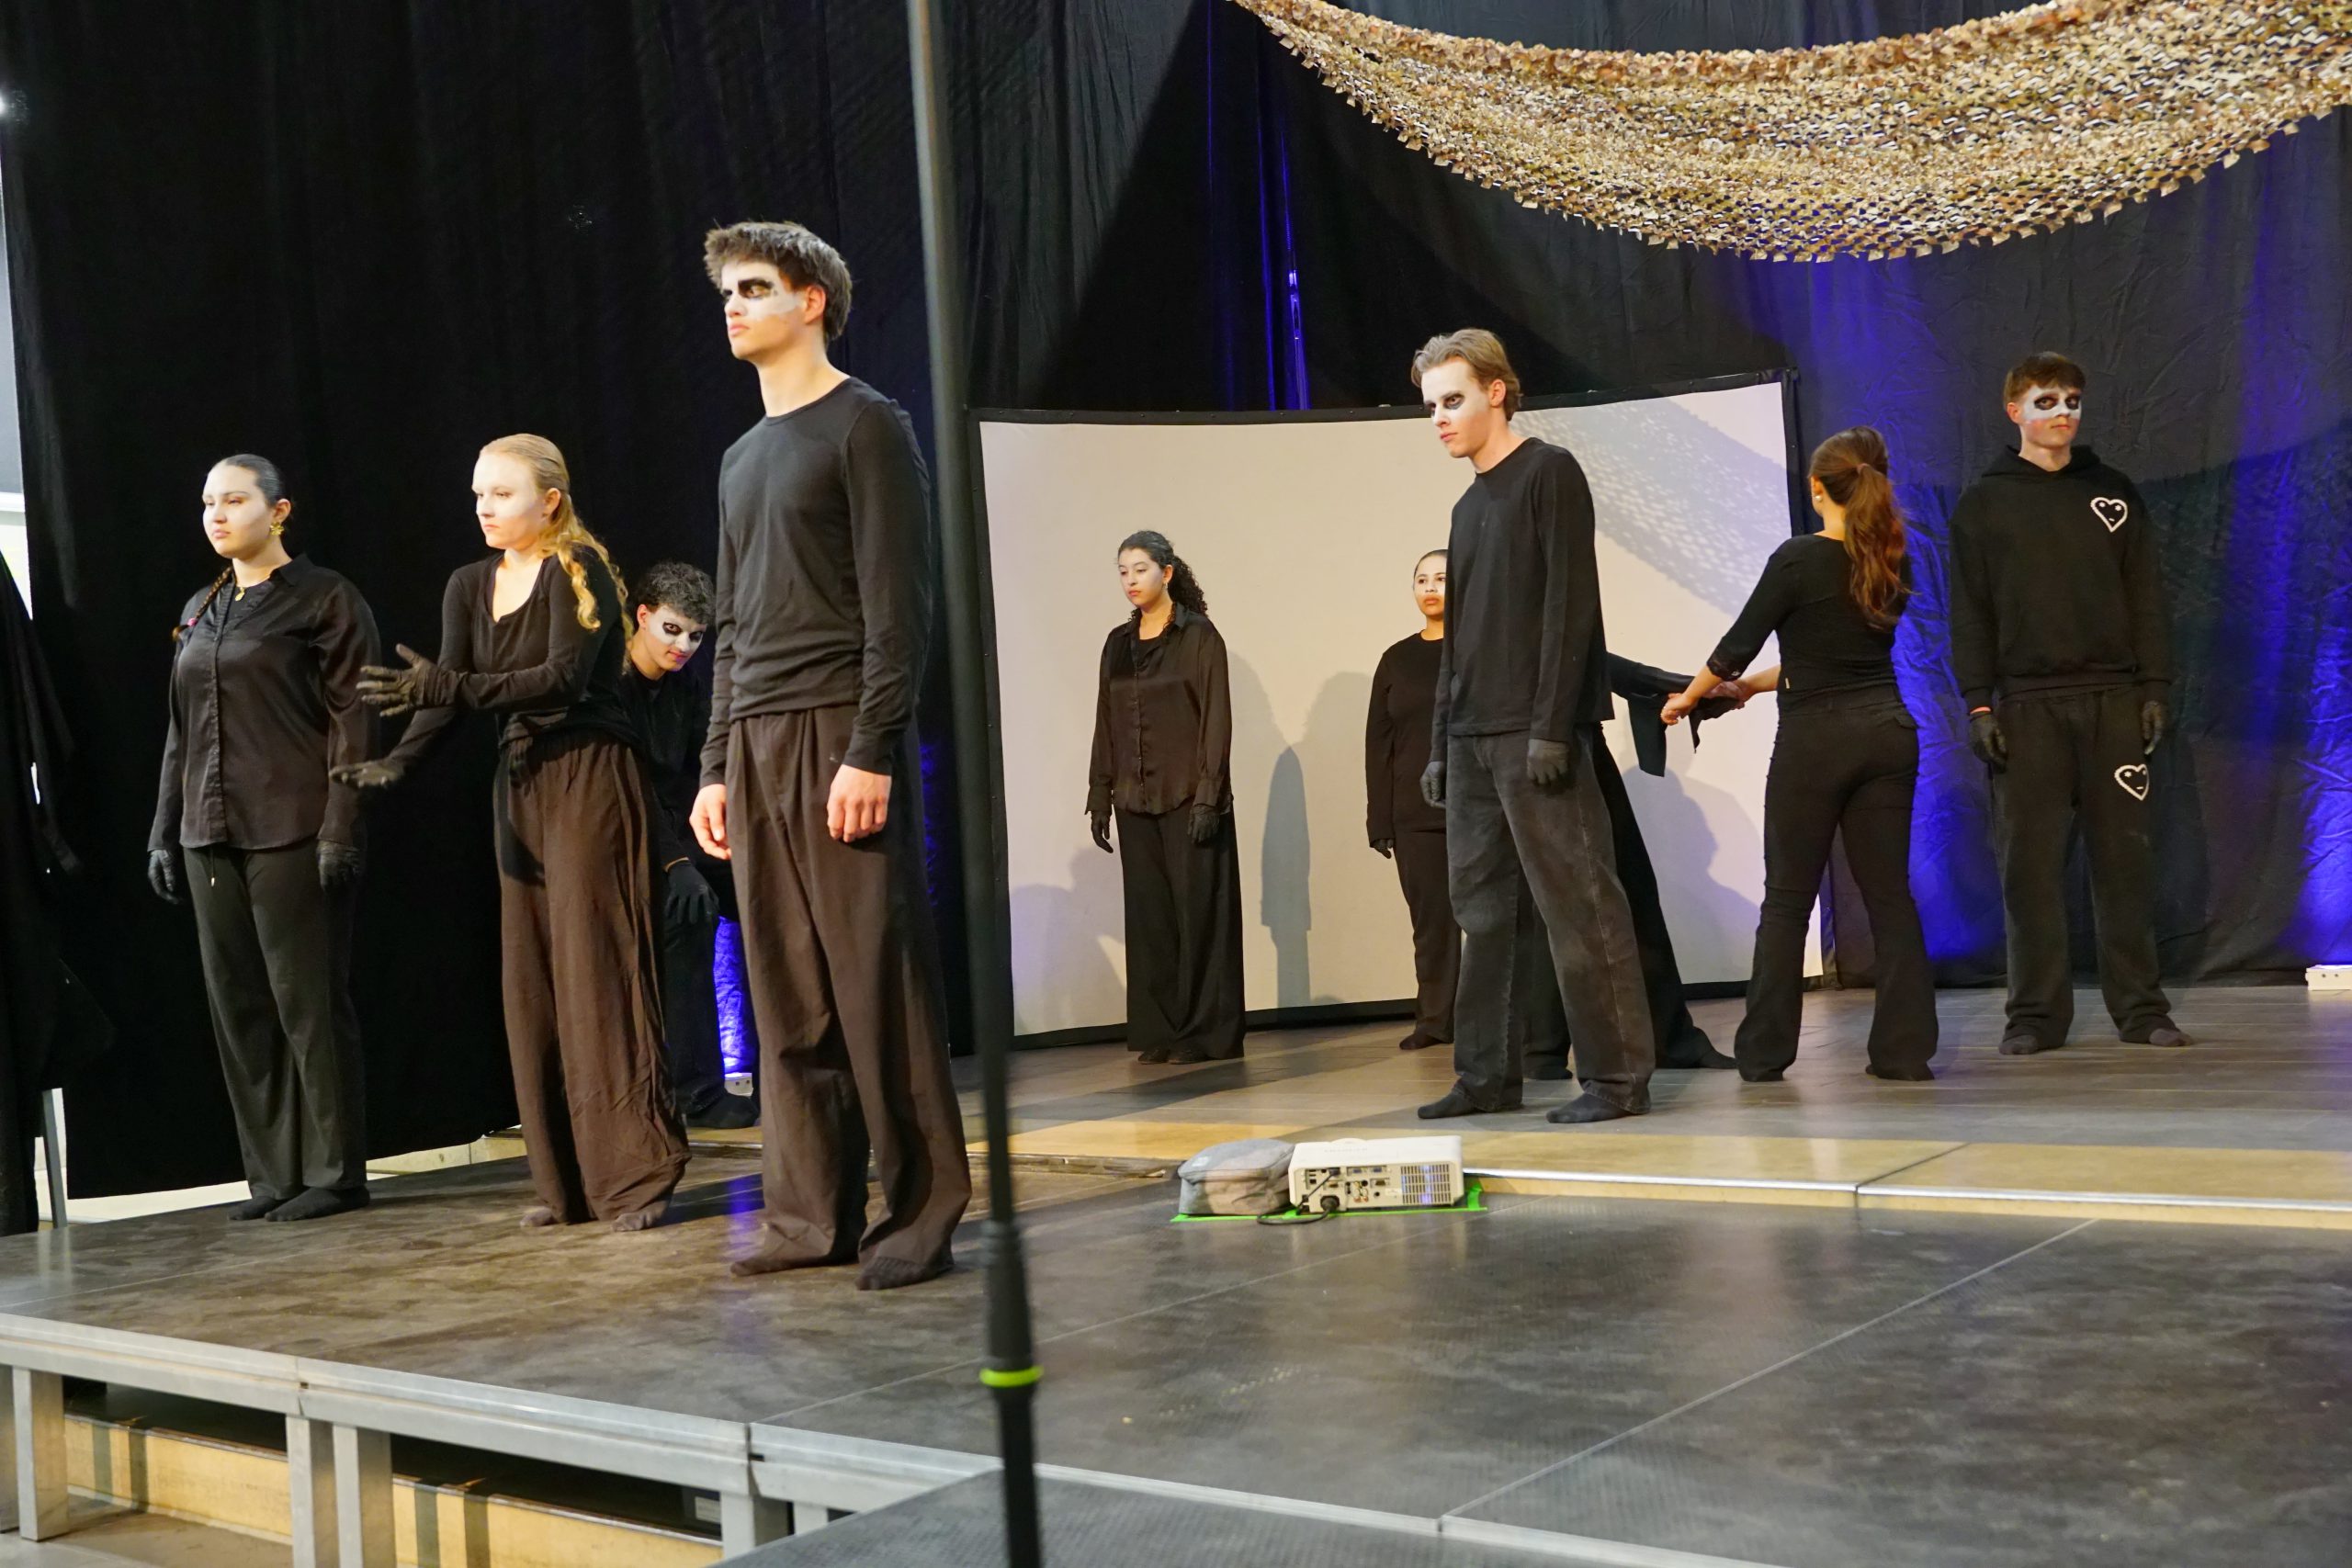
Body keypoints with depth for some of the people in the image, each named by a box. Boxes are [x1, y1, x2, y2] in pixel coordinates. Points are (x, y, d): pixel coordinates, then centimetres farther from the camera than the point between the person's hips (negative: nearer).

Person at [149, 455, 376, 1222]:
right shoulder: (199, 613, 17)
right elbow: (180, 731, 19)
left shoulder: (323, 599, -2)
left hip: (292, 833, -7)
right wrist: (165, 830, 14)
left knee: (308, 1001, -3)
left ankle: (334, 1173, 5)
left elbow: (352, 719, -8)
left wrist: (341, 827, -15)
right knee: (237, 1007, 6)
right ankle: (274, 1175, 13)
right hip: (211, 835, 7)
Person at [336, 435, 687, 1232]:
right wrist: (397, 760, -16)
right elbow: (445, 691, 2)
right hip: (521, 782, 7)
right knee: (532, 980, 5)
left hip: (591, 777, -7)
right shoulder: (470, 585, 12)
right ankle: (566, 1182, 10)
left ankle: (636, 1175, -7)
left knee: (595, 969, -11)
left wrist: (443, 686, -26)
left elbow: (564, 677, -20)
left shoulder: (578, 569, -7)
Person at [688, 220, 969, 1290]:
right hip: (754, 749, 7)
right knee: (784, 999, 5)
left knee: (879, 985, -7)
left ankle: (920, 1214, -1)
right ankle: (813, 1214, 11)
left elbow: (898, 604, -9)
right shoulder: (742, 459, 23)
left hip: (840, 739, -7)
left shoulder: (865, 427, -1)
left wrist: (872, 750, -18)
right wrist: (716, 766, 15)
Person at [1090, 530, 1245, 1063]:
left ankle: (1206, 1033, 2)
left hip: (1189, 798, -5)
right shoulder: (1118, 643, 12)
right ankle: (1159, 1033, 8)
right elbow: (1105, 725, 13)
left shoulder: (1198, 635, -3)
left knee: (1199, 912, -2)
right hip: (1136, 801, 5)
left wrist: (1208, 796, -15)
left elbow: (1216, 719, -8)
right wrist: (1099, 797, 8)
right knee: (1148, 916, 3)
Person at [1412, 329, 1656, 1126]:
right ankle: (1487, 1073, 13)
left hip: (1536, 734, -8)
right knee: (1484, 909, 8)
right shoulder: (1468, 506, 20)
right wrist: (1441, 744, 16)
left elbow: (1570, 604, -12)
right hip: (1474, 739, 8)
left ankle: (1618, 1075, -3)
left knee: (1575, 905, -7)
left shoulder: (1549, 473, -3)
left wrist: (1551, 726, -18)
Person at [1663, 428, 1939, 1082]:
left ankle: (1764, 1053, 8)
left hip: (1815, 740, -5)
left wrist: (1688, 698, 12)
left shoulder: (1799, 558, -10)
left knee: (1787, 898, 4)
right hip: (1887, 734, 5)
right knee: (1889, 893, 7)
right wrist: (1753, 685, 24)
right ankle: (1905, 1050, 6)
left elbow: (1737, 645, -6)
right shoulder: (1892, 562, 8)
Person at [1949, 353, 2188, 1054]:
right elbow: (1970, 613, 2)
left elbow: (2146, 601, 9)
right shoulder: (1982, 504, 7)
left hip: (2113, 699, 1)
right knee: (2030, 862, -2)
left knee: (2124, 857, 2)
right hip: (2026, 705, -1)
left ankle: (2141, 1007, 8)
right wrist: (1978, 704, -6)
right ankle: (2036, 1014, 4)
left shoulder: (2115, 495, 12)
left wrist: (2155, 690, 0)